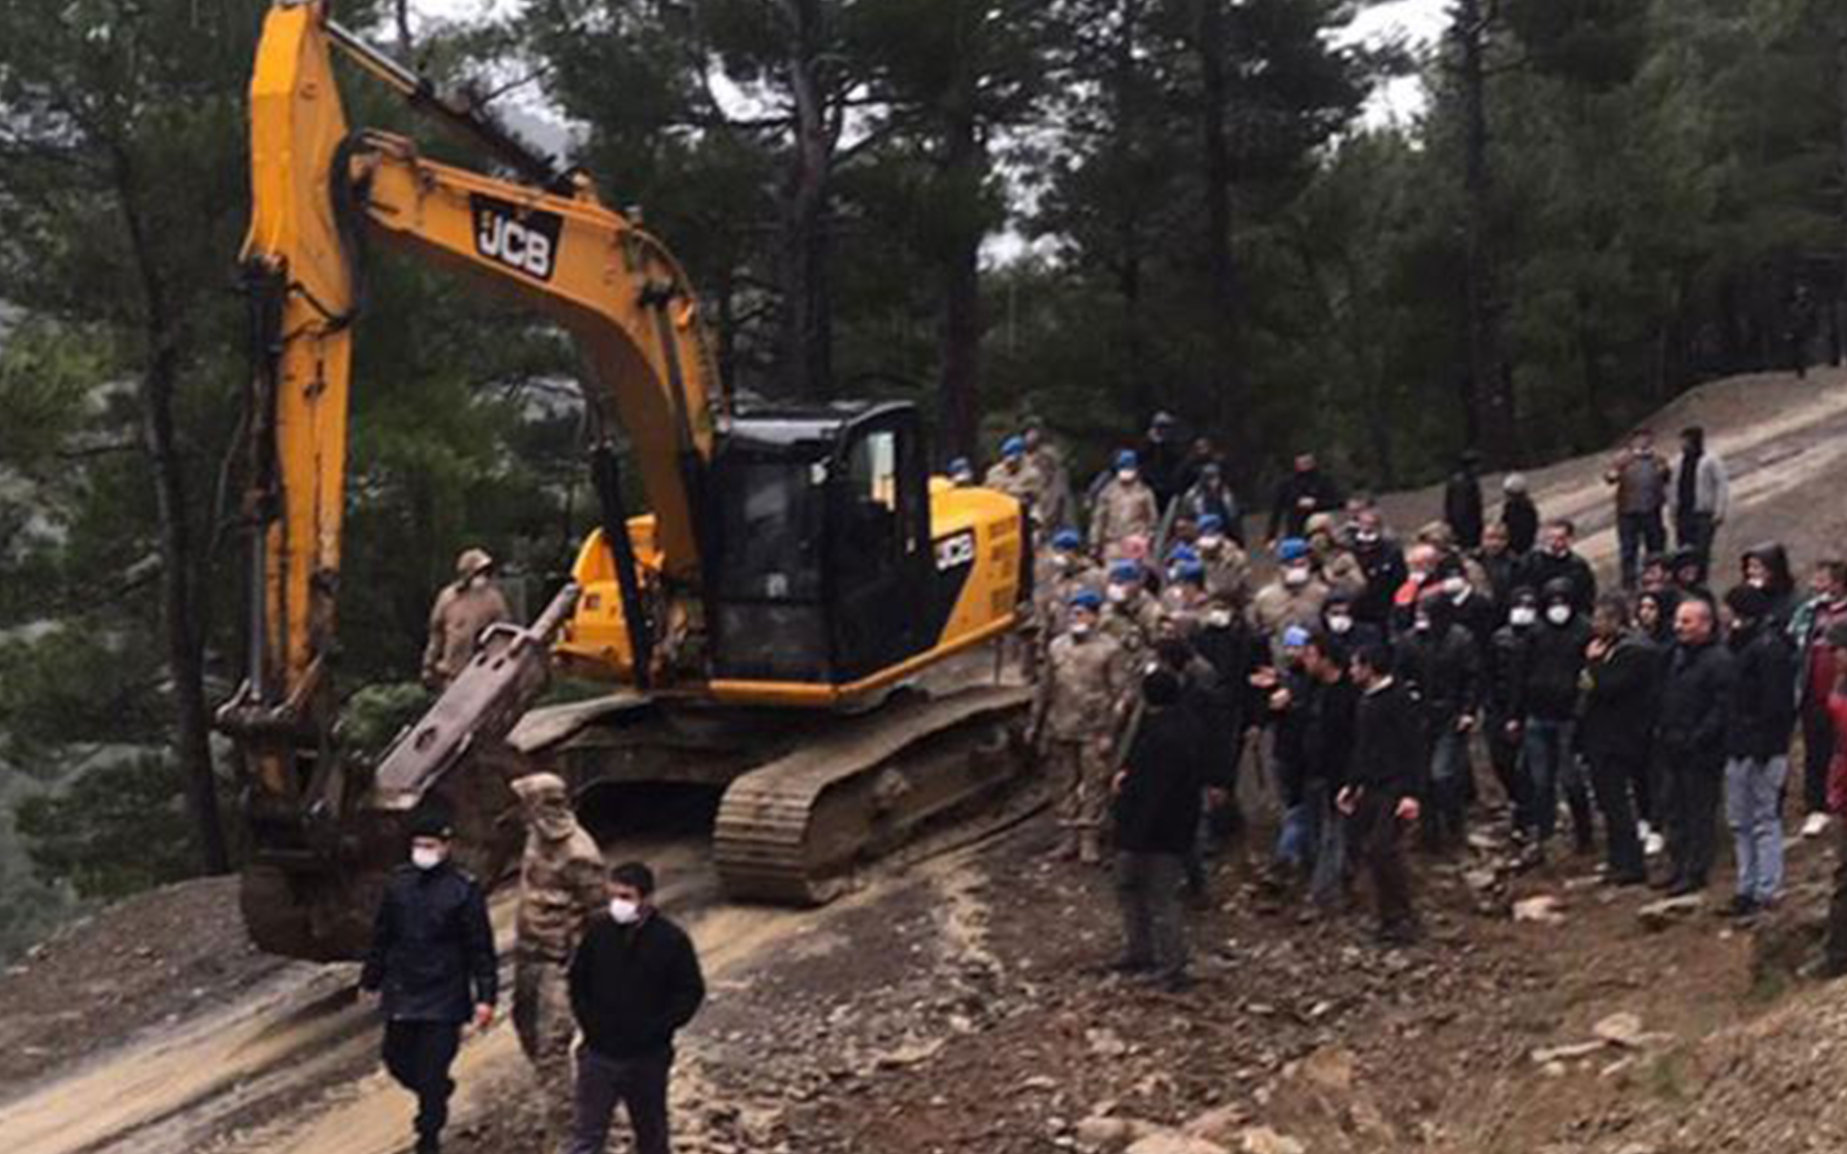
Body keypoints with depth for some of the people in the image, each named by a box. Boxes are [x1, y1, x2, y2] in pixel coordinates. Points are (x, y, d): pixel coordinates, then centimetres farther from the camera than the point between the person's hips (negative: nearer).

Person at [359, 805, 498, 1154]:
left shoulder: (464, 890, -10)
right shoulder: (398, 883, 2)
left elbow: (481, 949, -8)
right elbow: (381, 937, 13)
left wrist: (485, 997, -12)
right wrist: (371, 979, 17)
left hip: (444, 1002, -5)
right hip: (401, 994, 5)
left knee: (432, 1075, -4)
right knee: (397, 1060, 15)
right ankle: (439, 1092, 44)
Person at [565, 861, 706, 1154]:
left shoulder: (672, 939, -13)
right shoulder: (598, 929, -8)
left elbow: (691, 992, -6)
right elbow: (578, 980, 6)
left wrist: (657, 1029, -13)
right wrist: (588, 1022, -2)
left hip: (648, 1057, -1)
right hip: (599, 1054, 1)